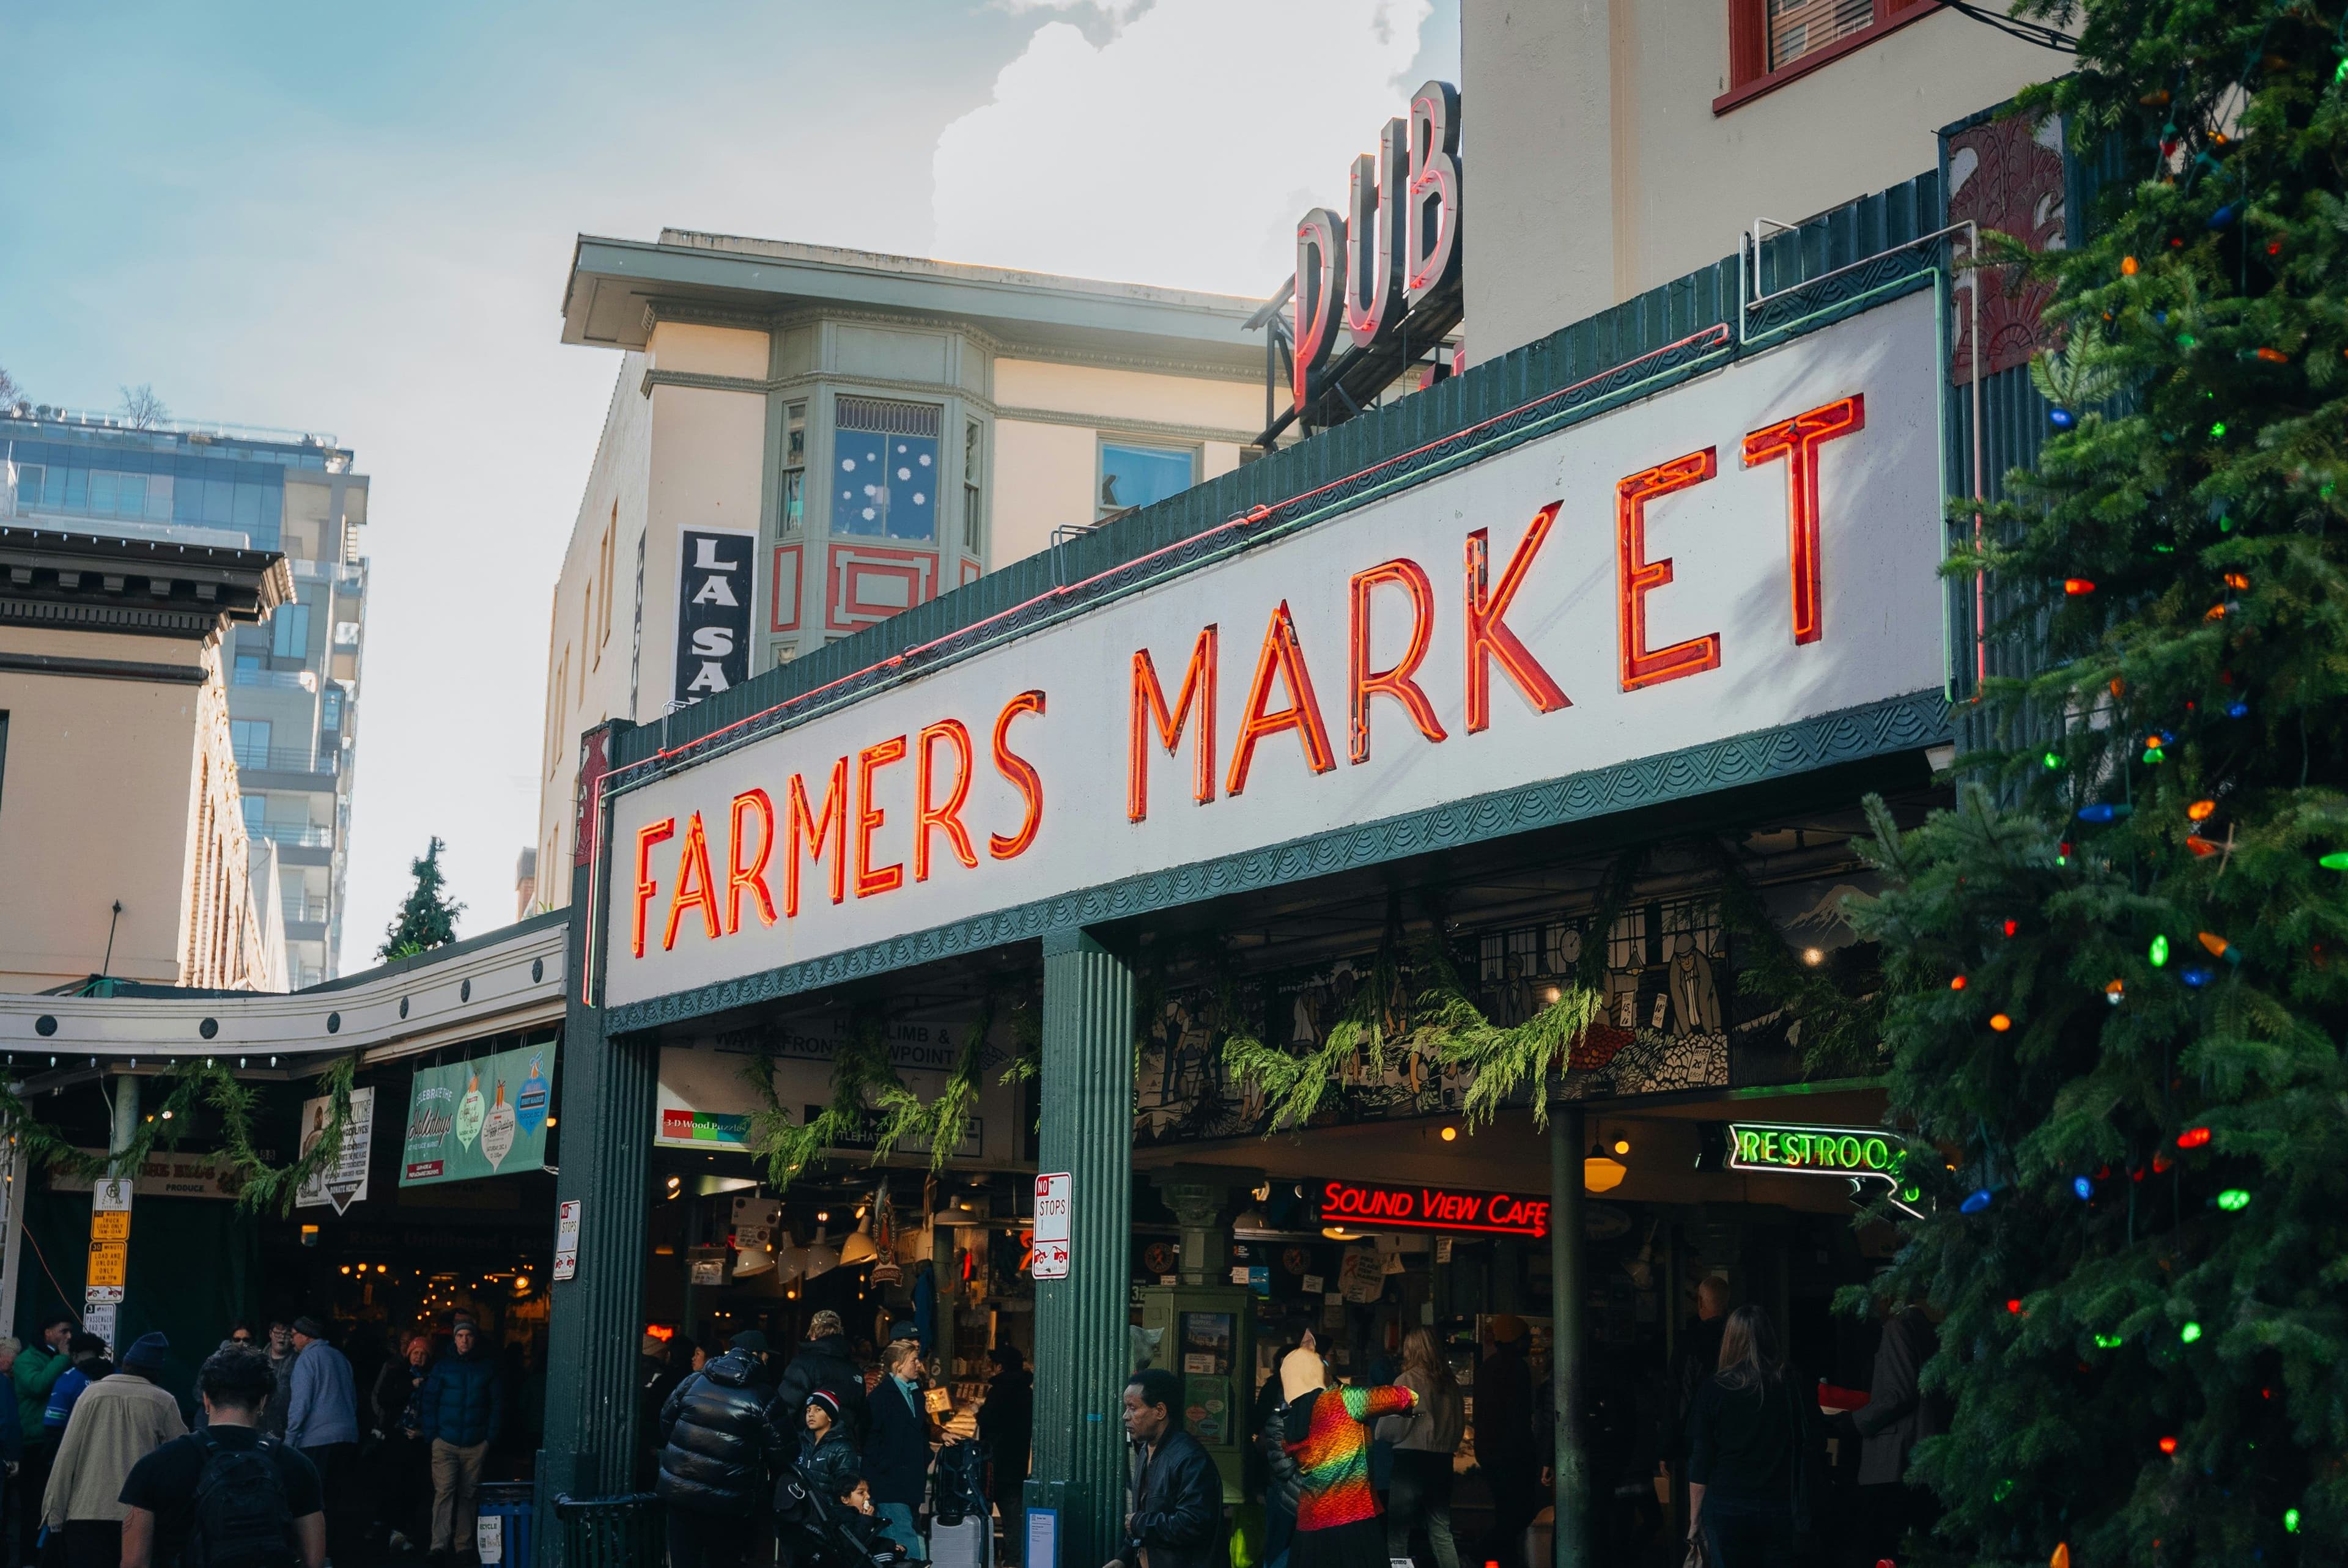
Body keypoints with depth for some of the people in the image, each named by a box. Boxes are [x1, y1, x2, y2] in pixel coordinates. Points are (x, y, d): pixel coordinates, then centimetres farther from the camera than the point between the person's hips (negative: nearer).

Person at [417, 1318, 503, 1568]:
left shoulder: (488, 1367, 6)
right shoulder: (442, 1366, 4)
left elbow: (497, 1404, 7)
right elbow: (428, 1401, 5)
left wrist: (491, 1437, 0)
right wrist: (430, 1436, -3)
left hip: (476, 1444, 1)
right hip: (445, 1442, -1)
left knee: (468, 1494, 7)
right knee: (444, 1491, -12)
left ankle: (463, 1545, 16)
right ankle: (439, 1546, -17)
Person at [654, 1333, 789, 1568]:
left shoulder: (693, 1382, 3)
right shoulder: (763, 1399, -9)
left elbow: (666, 1421, 13)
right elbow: (779, 1453, -8)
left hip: (681, 1490, 3)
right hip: (728, 1503, -3)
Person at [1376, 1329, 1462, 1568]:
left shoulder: (1407, 1381, -10)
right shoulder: (1449, 1382, 7)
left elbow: (1392, 1425, -10)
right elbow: (1460, 1422, 14)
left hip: (1412, 1458, -5)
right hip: (1442, 1460, 6)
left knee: (1398, 1531, 2)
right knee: (1441, 1530, 11)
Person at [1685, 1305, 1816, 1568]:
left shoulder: (1714, 1389, -4)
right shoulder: (1791, 1387, 1)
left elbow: (1700, 1461, -3)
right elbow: (1806, 1455, 3)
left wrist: (1695, 1519, 3)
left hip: (1727, 1508, -2)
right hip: (1779, 1507, 2)